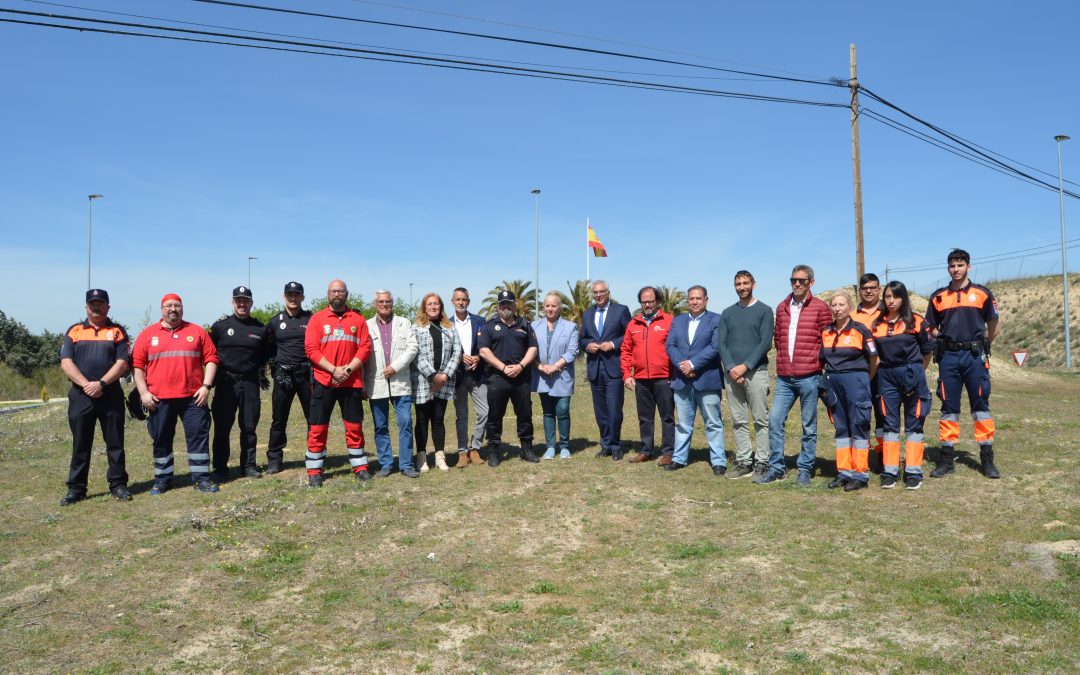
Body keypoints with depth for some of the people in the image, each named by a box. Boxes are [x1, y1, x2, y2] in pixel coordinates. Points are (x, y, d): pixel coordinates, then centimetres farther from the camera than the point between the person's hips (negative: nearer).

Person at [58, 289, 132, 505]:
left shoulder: (117, 331, 6)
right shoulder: (74, 331, 10)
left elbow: (122, 363, -3)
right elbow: (66, 362, 1)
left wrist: (101, 384, -15)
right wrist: (86, 384, -13)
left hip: (111, 395, -1)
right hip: (80, 396, 1)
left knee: (115, 443, 4)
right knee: (80, 444, 6)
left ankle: (118, 484, 11)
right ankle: (76, 488, 14)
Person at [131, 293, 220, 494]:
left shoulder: (197, 331, 7)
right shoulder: (148, 334, 7)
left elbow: (211, 359, 5)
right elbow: (137, 365, 4)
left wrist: (206, 386, -5)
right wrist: (143, 392, -4)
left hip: (193, 397, 0)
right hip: (159, 399, 0)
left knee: (199, 436, 0)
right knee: (161, 439, 9)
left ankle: (201, 479, 7)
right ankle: (162, 480, 21)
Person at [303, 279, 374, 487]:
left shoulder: (357, 319, 8)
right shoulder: (317, 318, 4)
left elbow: (365, 348, 1)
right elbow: (311, 349, -4)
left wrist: (348, 369, -12)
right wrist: (333, 370, -14)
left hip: (352, 382, 1)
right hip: (324, 381, -1)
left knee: (354, 426, 8)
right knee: (318, 427, 1)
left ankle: (360, 467, 17)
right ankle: (314, 471, 9)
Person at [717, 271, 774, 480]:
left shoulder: (764, 310, 3)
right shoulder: (727, 313, 14)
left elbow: (765, 342, -6)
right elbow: (721, 343, 7)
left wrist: (745, 366, -13)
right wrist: (731, 368, -8)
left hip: (756, 372, -4)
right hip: (732, 374, 4)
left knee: (761, 420, -3)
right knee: (739, 421, 6)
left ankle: (762, 463, 2)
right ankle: (743, 461, 12)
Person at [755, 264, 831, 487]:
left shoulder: (820, 308, -3)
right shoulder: (782, 307, 11)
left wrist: (814, 360, -1)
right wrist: (784, 358, 13)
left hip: (809, 376, -4)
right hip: (784, 377, 4)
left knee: (809, 426, 5)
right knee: (775, 420, 1)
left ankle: (805, 470, 16)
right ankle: (776, 468, 11)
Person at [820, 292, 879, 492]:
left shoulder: (860, 330, -7)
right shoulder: (826, 333, 7)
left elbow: (873, 357, -1)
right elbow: (822, 359, 15)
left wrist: (865, 380, 7)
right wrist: (828, 376, 6)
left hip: (855, 380, -5)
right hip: (833, 382, 5)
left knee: (858, 426, -1)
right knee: (841, 428, 10)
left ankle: (861, 474, 4)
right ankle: (844, 472, 18)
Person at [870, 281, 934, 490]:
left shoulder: (916, 321, -2)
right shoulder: (876, 324, 6)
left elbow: (927, 351, 6)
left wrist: (916, 372, 12)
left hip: (912, 375, -2)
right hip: (886, 377, 3)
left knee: (914, 424, 2)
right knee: (890, 424, 6)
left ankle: (913, 473, 7)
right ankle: (889, 472, 10)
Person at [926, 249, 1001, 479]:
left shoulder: (982, 293, 4)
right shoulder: (938, 297, 8)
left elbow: (994, 325, 9)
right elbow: (931, 328, 14)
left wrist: (982, 345, 5)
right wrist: (944, 340, 2)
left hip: (974, 356, -2)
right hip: (948, 356, 2)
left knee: (981, 406, 1)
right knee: (948, 407, 5)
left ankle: (987, 459, 7)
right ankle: (947, 458, 10)